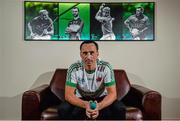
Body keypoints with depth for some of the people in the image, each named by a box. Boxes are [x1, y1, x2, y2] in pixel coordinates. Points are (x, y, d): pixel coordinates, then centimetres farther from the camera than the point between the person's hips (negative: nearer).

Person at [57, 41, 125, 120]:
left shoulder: (106, 67, -20)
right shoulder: (74, 68, -19)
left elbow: (112, 93, -21)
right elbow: (68, 94, -22)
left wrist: (99, 106, -42)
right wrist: (85, 105, -41)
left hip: (101, 99, 0)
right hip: (81, 100, 0)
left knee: (120, 109, -26)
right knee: (63, 109, -27)